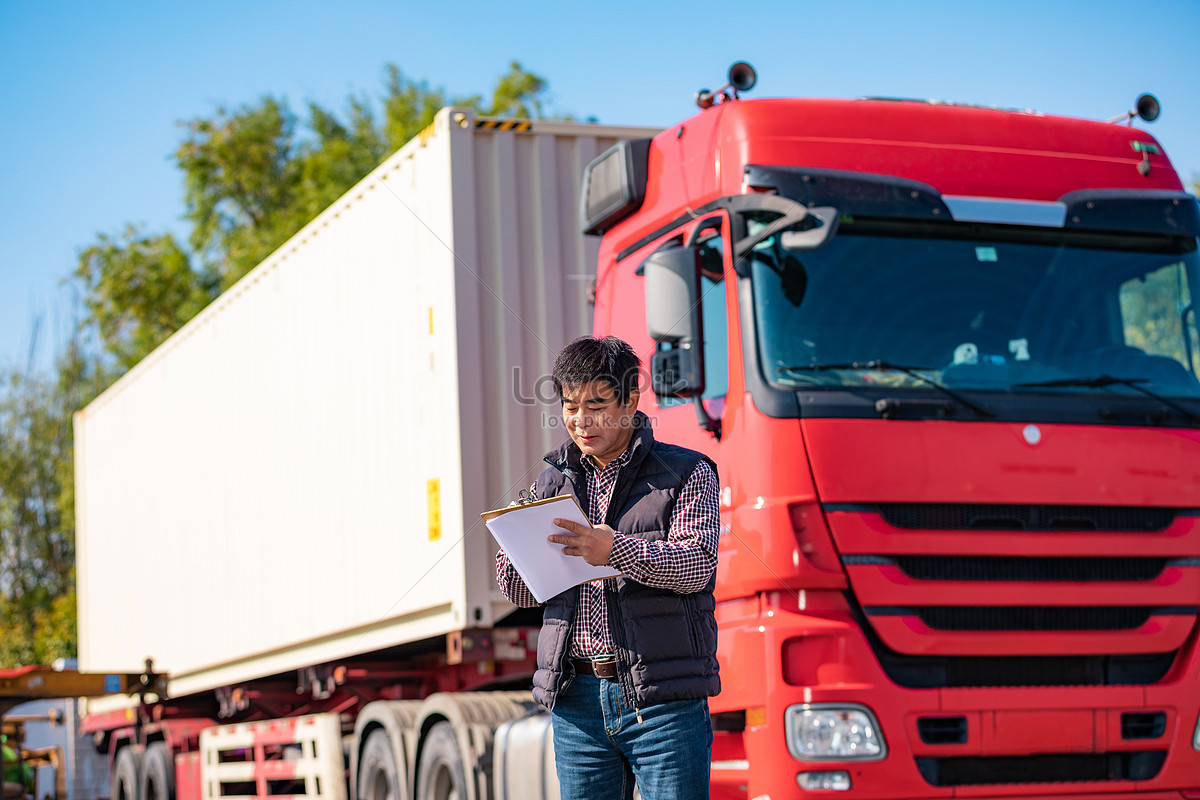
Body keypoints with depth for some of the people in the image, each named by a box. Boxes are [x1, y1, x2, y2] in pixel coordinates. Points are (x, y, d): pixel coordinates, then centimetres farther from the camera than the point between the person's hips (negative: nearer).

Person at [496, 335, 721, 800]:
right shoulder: (553, 483, 15)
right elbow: (520, 593, 12)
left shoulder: (687, 475, 3)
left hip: (663, 700, -4)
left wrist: (616, 551, -28)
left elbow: (696, 565, -12)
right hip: (578, 700, 4)